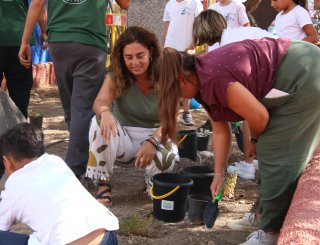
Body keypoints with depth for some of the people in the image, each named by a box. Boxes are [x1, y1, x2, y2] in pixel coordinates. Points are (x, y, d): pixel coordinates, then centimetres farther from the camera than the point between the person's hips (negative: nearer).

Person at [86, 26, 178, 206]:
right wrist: (105, 111, -53)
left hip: (154, 135, -1)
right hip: (123, 138, 1)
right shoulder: (116, 76, -9)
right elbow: (100, 101, -27)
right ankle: (104, 186, -19)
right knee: (100, 122, -31)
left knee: (167, 156, -35)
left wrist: (152, 142, -40)